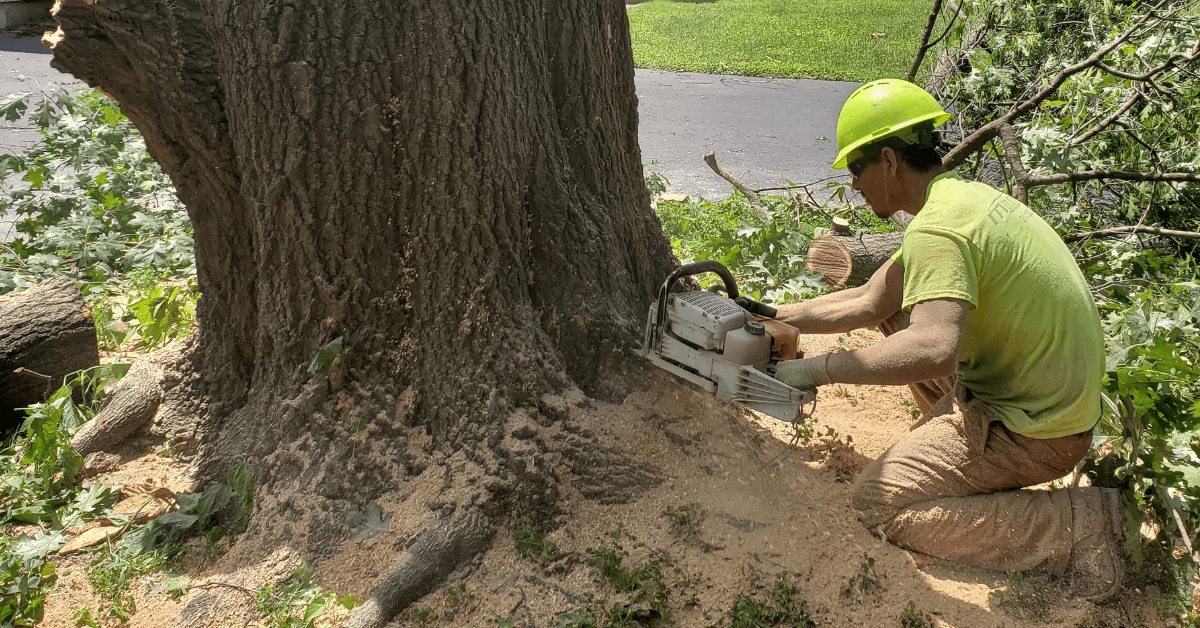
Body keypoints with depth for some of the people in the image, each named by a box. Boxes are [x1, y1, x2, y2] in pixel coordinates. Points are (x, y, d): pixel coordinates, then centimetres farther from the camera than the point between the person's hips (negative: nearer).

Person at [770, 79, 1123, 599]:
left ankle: (1080, 525, -4)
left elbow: (932, 352, -42)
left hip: (1035, 433, -10)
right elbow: (867, 303, 11)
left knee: (878, 501, -6)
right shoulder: (962, 194, 7)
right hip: (1055, 396, 10)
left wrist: (818, 370, -33)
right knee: (893, 302, 17)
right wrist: (770, 317, 12)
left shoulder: (938, 229, -25)